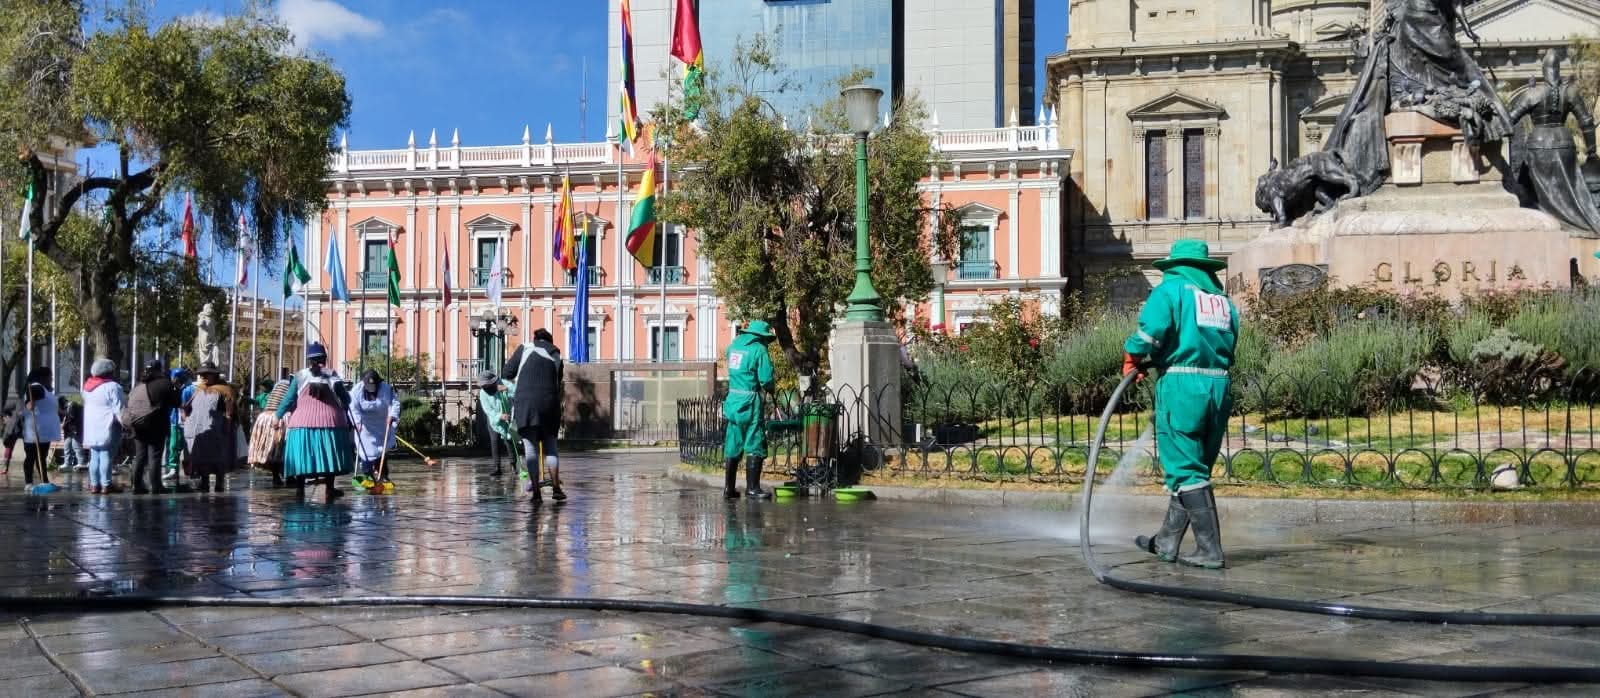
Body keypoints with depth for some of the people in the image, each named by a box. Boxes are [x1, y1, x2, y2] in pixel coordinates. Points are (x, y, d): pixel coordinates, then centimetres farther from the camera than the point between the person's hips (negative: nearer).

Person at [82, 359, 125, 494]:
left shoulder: (87, 386, 13)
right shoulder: (113, 387, -13)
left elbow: (86, 404, 20)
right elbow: (118, 409, -15)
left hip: (91, 428, 7)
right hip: (107, 427, -7)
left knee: (94, 456, 10)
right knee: (106, 456, -5)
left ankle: (94, 484, 11)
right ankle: (105, 485, -5)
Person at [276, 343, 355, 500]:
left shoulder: (300, 376, 4)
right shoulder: (331, 375, 3)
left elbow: (289, 399, 3)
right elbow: (345, 398, 3)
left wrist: (278, 416, 13)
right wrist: (345, 410, 24)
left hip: (303, 421, 0)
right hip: (329, 420, 0)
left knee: (301, 454, 6)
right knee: (328, 453, 8)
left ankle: (300, 489, 5)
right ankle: (330, 488, 9)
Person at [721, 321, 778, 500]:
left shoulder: (733, 345, 10)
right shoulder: (759, 349, -10)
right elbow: (766, 379, -15)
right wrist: (769, 389, 6)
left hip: (732, 399, 7)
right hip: (750, 401, -7)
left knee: (733, 446, 13)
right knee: (755, 446, -2)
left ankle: (729, 488, 16)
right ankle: (752, 488, -6)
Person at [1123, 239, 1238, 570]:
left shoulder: (1171, 288, 0)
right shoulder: (1224, 300, 18)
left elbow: (1151, 328, -18)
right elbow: (1228, 348, 13)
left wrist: (1132, 357, 0)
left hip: (1182, 384, -7)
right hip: (1219, 387, 7)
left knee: (1186, 471, -4)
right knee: (1193, 468, 16)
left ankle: (1210, 550, -8)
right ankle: (1167, 541, 27)